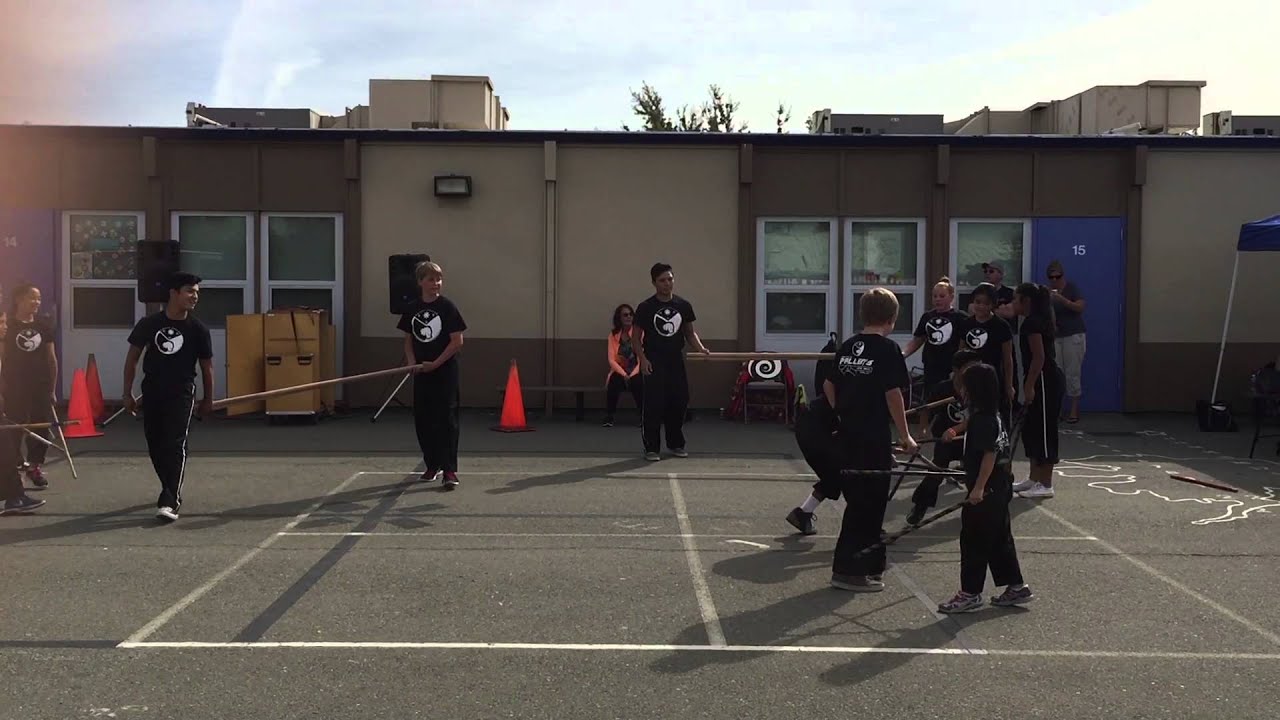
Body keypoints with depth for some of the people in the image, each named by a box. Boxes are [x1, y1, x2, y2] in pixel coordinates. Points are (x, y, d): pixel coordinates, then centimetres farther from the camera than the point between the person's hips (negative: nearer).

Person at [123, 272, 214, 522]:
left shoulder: (198, 329, -3)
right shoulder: (149, 323, -1)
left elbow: (207, 366, 6)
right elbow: (132, 358, 7)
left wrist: (208, 399, 8)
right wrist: (128, 393, 5)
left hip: (181, 394, -2)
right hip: (152, 393, 3)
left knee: (175, 446, -12)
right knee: (156, 446, 10)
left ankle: (170, 502, -16)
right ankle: (173, 490, 30)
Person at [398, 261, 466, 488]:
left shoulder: (447, 307, -6)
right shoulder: (412, 309, 7)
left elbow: (457, 341, -9)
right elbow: (408, 340, 14)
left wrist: (435, 363, -13)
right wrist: (411, 361, -4)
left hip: (445, 372, -5)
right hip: (421, 373, 5)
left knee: (447, 420, -7)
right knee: (422, 420, 9)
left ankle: (449, 470, -6)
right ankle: (432, 465, 24)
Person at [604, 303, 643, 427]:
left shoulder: (640, 333, -1)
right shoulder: (613, 335, 6)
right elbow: (612, 360, 0)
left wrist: (633, 374, -19)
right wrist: (624, 374, -16)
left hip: (636, 372, -1)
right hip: (619, 372, 1)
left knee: (638, 382, -35)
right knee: (614, 381, -32)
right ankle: (609, 417, -20)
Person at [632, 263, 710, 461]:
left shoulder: (684, 305, 6)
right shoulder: (646, 308, -4)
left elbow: (690, 332, 15)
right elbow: (636, 337, 0)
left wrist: (700, 347, -2)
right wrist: (642, 358, -13)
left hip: (676, 362, 4)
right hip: (654, 364, -4)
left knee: (679, 403, 6)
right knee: (653, 406, -6)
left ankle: (676, 444, 21)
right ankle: (651, 448, 2)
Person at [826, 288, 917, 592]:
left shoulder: (847, 347, 8)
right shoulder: (887, 349, -11)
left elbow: (829, 385, 14)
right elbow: (893, 395, -14)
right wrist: (905, 436, -8)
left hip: (848, 437, 7)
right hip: (875, 439, -7)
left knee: (858, 501, 16)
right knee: (867, 506, 1)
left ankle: (869, 564, 28)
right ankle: (848, 570, 4)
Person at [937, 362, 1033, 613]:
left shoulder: (982, 420, -19)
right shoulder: (995, 417, 10)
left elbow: (990, 454, -23)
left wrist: (979, 487, -24)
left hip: (985, 492, -10)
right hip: (999, 490, 10)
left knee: (974, 540, -2)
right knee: (1000, 538, 16)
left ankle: (970, 593, 4)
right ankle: (1016, 587, 23)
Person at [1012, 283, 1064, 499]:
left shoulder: (1032, 322, -15)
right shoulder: (1037, 320, 16)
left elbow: (1039, 357, -21)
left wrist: (1029, 386, -21)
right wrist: (1029, 384, 22)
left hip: (1044, 381, -11)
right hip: (1044, 381, 11)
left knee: (1044, 431, -6)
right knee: (1031, 430, 16)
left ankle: (1046, 485, -1)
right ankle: (1034, 479, 24)